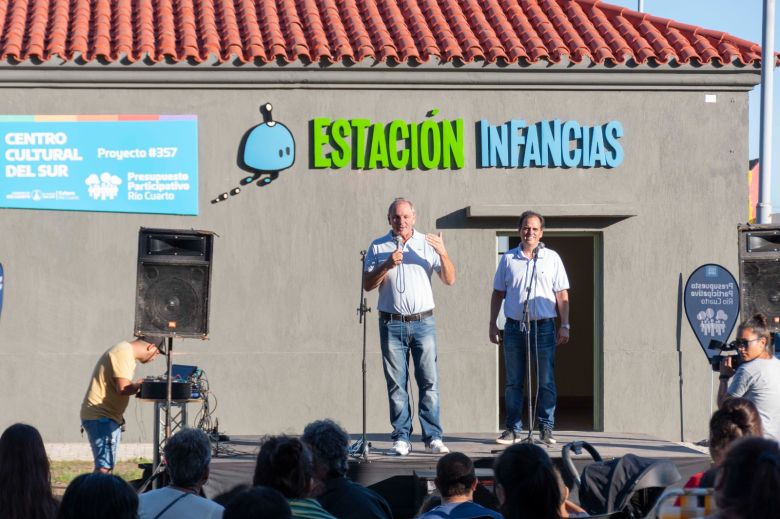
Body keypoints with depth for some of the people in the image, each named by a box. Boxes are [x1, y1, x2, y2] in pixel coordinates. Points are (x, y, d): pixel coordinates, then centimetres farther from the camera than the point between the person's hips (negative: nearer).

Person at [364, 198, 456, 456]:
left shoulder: (427, 244, 7)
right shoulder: (378, 247, 8)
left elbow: (449, 279, 3)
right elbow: (367, 284, 2)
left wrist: (443, 254, -14)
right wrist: (387, 265, -14)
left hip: (423, 321, 0)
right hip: (392, 323, 0)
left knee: (429, 381, -4)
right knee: (396, 383, 0)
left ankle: (433, 437, -1)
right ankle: (401, 438, 3)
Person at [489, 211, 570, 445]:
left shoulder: (552, 258, 6)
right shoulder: (508, 259, 9)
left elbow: (562, 295, 6)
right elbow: (498, 294, 14)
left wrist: (564, 326, -1)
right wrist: (493, 324, 8)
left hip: (543, 326, -1)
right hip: (514, 326, 1)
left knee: (546, 381, -1)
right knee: (513, 382, 4)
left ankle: (546, 428, 5)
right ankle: (513, 429, 10)